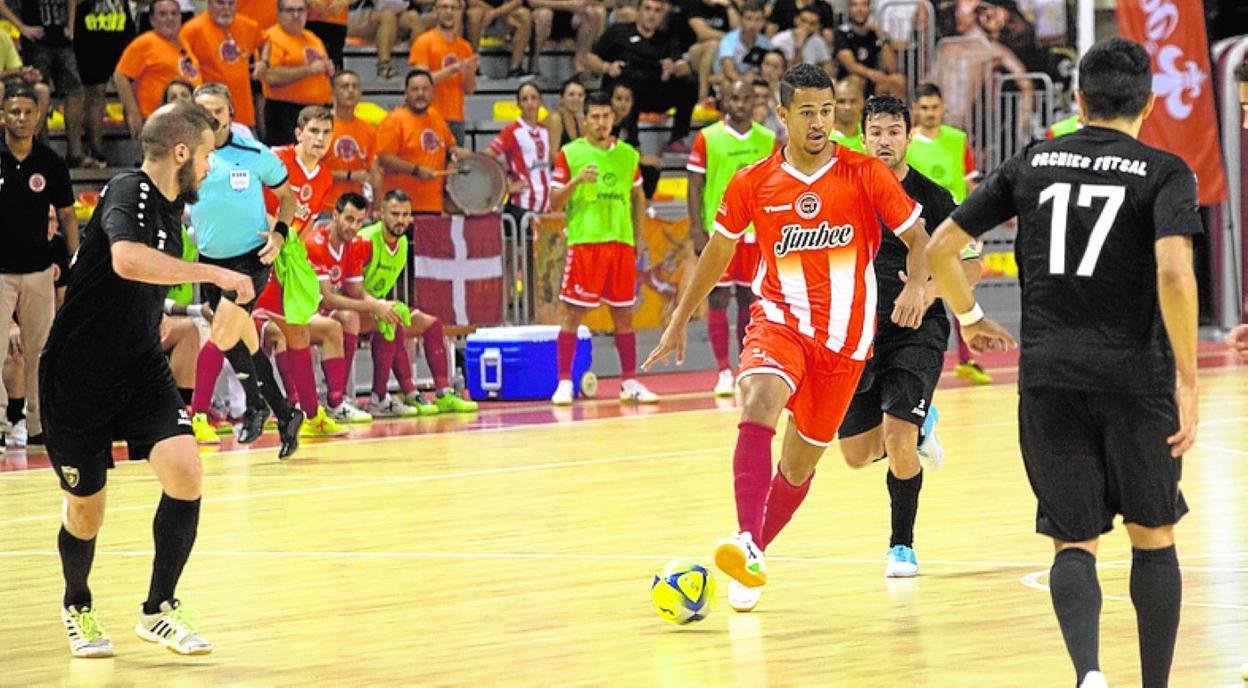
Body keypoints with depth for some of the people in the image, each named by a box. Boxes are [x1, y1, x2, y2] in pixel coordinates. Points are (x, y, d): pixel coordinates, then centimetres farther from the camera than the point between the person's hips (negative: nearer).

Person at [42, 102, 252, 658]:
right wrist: (214, 274, -39)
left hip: (140, 368, 6)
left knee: (185, 471, -17)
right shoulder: (128, 194, -20)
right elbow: (127, 259, -43)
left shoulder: (171, 207, 7)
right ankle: (77, 605, 39)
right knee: (86, 508, 7)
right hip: (78, 376, -6)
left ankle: (158, 610, -2)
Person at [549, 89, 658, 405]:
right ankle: (564, 383, -1)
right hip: (584, 241, -3)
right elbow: (555, 203, -1)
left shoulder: (628, 154, 11)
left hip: (621, 242, 3)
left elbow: (638, 198, 21)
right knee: (572, 313, -4)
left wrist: (637, 236, 12)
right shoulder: (570, 154, 0)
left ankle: (630, 383, 11)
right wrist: (576, 181, -18)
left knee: (624, 314, 6)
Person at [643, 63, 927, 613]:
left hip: (845, 335, 1)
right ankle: (747, 545, -44)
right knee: (758, 400, -32)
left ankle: (756, 554, 30)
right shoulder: (753, 183, 0)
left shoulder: (866, 175, -5)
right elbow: (719, 249, 14)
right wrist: (680, 320, 18)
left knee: (801, 460, 7)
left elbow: (917, 236, -1)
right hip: (779, 318, -1)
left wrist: (917, 284, -23)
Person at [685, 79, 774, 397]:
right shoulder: (707, 138, -1)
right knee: (718, 299, -2)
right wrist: (697, 231, -8)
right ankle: (724, 372, 2)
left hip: (756, 232, 2)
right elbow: (695, 186, -1)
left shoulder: (768, 140, 6)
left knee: (750, 299, 5)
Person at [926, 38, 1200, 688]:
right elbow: (1173, 274, -17)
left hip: (1048, 376, 2)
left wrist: (969, 317, 27)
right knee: (1153, 537, 16)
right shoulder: (1164, 172, -1)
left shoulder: (1032, 162, 9)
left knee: (1074, 542, 4)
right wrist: (1188, 381, -13)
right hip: (1136, 377, -2)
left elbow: (939, 248, 9)